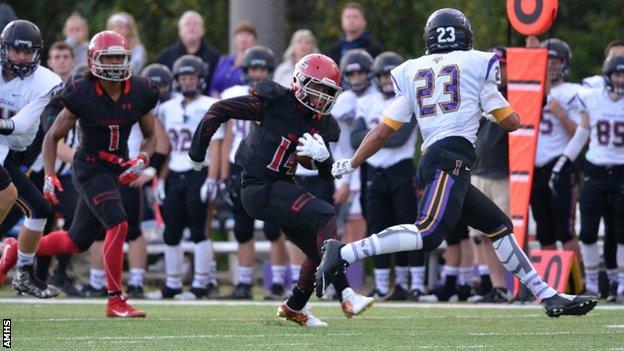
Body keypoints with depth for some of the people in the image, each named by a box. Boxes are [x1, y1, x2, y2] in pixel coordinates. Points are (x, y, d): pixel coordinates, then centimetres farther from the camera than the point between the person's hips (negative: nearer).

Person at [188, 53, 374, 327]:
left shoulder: (320, 124, 7)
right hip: (259, 189, -9)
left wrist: (322, 156, -16)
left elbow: (327, 174, 8)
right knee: (324, 216, -24)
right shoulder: (275, 102, -13)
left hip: (281, 188, 9)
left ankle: (294, 308, 33)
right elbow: (219, 110, -10)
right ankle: (346, 296, -31)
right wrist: (197, 152, -3)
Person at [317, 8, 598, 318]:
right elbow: (511, 123, 11)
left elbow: (383, 131, 15)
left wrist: (350, 165, 26)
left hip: (431, 159, 8)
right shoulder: (475, 64, 7)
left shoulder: (413, 74, 19)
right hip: (452, 157, -8)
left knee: (501, 227, 15)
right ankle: (343, 254, -33)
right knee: (429, 234, -24)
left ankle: (549, 297, 16)